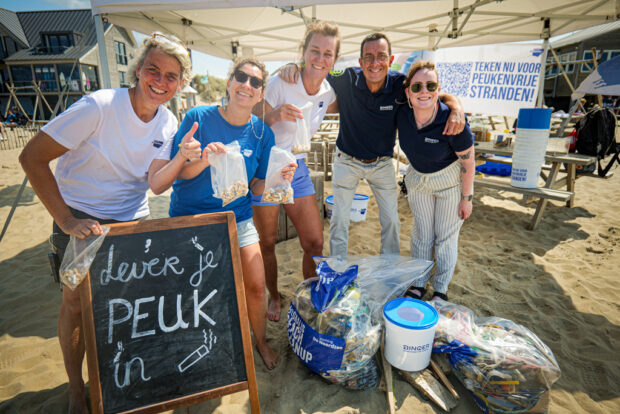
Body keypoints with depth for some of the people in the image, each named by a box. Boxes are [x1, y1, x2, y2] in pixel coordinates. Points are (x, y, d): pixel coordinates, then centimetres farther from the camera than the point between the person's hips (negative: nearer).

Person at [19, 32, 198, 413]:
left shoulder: (168, 123, -4)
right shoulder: (100, 106, -20)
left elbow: (156, 185, -10)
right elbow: (32, 157, -20)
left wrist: (182, 157, -29)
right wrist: (66, 220, -25)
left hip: (133, 221, 4)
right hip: (80, 219, -4)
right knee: (77, 302, 4)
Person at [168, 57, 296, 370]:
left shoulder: (262, 132, -5)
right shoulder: (199, 118, -12)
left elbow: (256, 187, -2)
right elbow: (178, 172, -10)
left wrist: (276, 177, -22)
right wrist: (204, 160, -30)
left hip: (237, 217, 2)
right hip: (190, 217, -1)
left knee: (256, 286, -1)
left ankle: (260, 341, 30)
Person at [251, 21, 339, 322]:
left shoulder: (328, 92, 0)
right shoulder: (280, 83, -16)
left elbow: (339, 108, 22)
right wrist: (275, 115, -35)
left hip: (297, 170, 5)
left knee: (315, 242, 3)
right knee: (267, 243, 9)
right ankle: (274, 297, 33)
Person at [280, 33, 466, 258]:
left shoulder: (400, 84, -17)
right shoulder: (346, 79, -19)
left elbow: (440, 95, -8)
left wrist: (456, 108, -30)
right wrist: (294, 66, -29)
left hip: (382, 163, 1)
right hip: (347, 161, -1)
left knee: (391, 219, 9)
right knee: (339, 219, 6)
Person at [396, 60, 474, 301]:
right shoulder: (402, 115, -20)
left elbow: (468, 162, -19)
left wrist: (466, 198, -11)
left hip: (450, 182, -4)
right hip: (417, 178, 4)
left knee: (446, 236, 7)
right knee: (421, 234, 13)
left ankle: (441, 289, 27)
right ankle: (418, 284, 29)